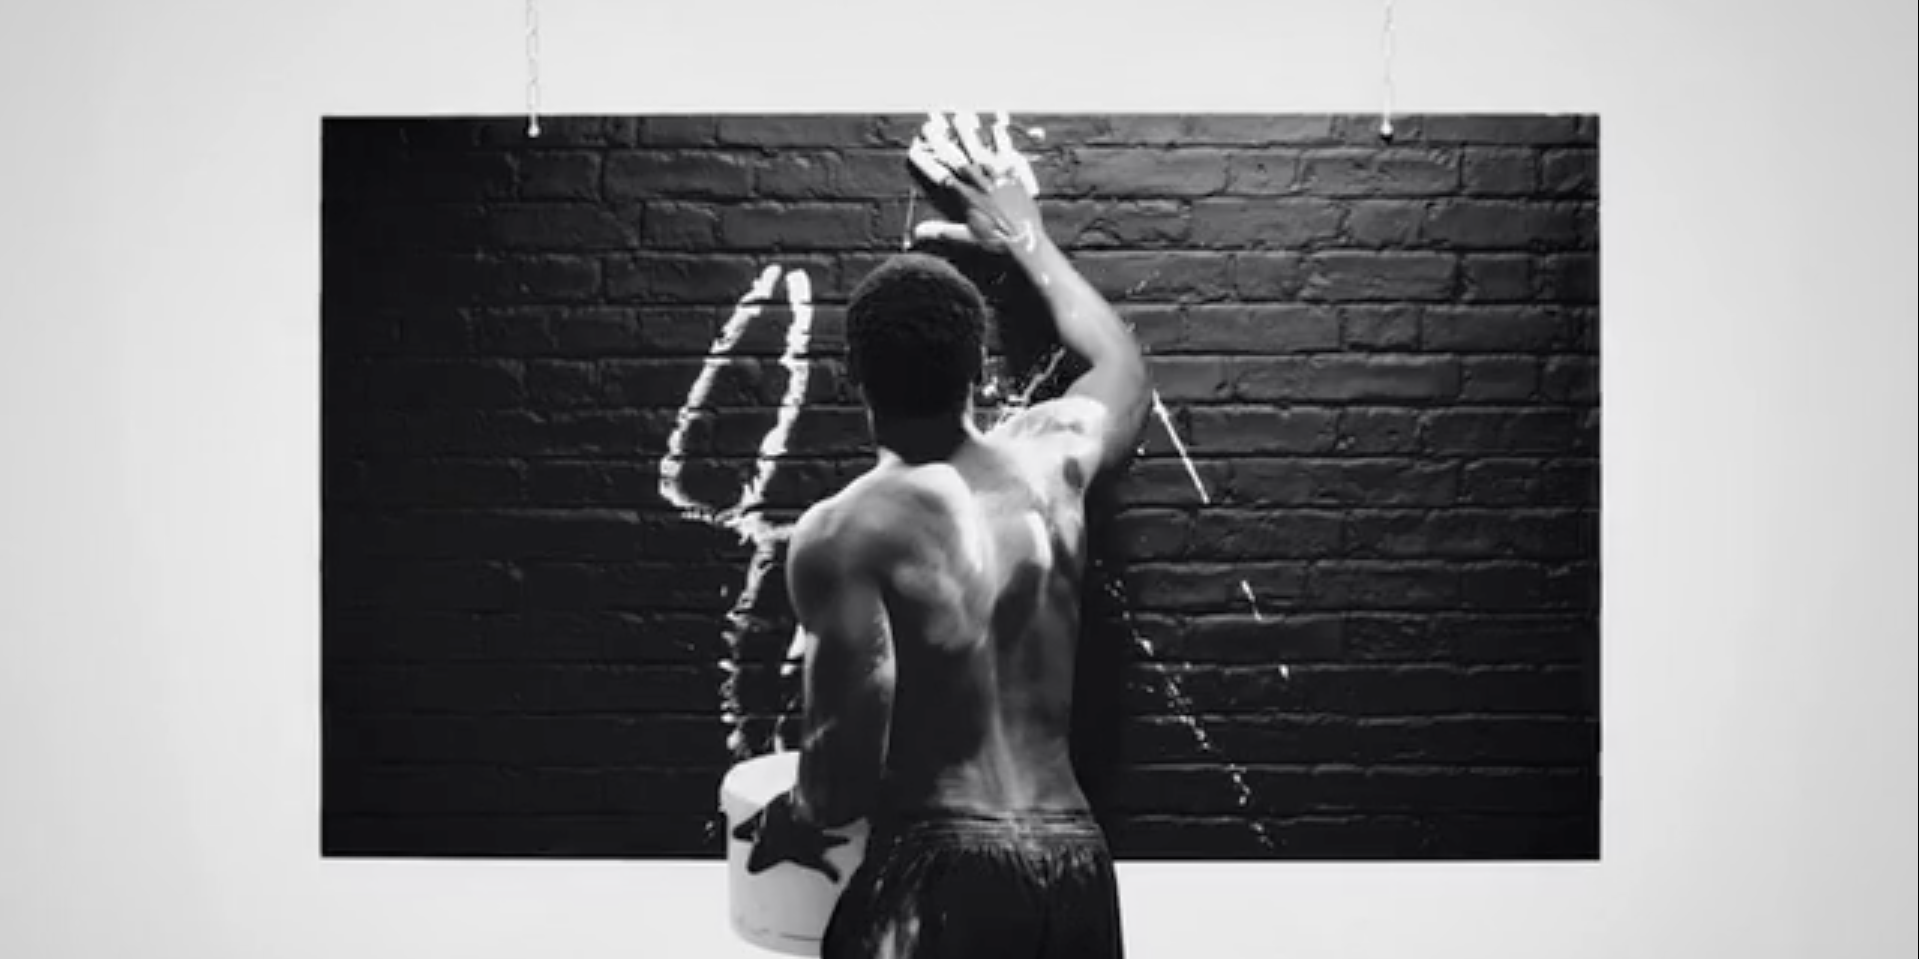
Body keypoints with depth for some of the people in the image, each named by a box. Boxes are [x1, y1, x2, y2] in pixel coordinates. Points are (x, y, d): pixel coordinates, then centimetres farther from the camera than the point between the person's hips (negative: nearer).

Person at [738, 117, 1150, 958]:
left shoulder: (842, 533, -9)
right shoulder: (1051, 456, 6)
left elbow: (852, 747, -16)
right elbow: (1124, 367, 30)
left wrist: (796, 821, 7)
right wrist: (1028, 240, 40)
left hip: (944, 868, -6)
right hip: (1077, 860, 6)